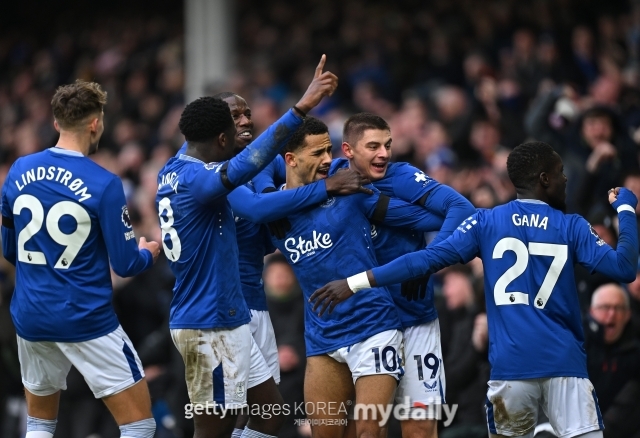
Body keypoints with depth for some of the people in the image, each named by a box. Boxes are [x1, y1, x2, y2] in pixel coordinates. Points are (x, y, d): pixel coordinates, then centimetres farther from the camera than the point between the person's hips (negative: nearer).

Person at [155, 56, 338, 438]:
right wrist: (302, 108, -43)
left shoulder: (174, 170, 7)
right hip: (211, 326, -10)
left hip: (225, 321, 10)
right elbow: (248, 163, -37)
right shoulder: (196, 179, -21)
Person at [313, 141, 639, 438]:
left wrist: (355, 283, -1)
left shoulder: (485, 223, 6)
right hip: (564, 365, -2)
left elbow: (428, 259, -1)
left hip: (509, 366, 2)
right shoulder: (572, 227, 3)